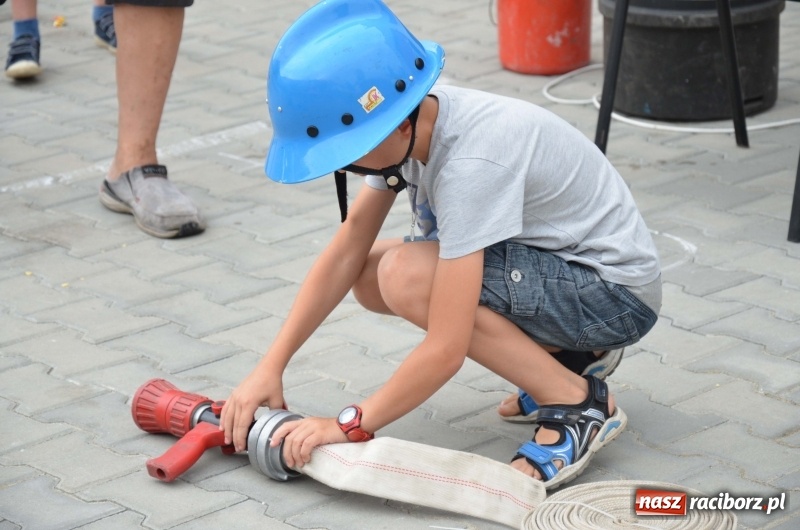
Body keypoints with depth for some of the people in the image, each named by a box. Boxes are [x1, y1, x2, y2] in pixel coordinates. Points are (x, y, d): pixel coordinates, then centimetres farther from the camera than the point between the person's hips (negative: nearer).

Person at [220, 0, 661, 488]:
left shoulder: (471, 162, -33)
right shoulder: (407, 124, -9)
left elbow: (445, 351, -32)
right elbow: (347, 252, -3)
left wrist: (350, 425, -22)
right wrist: (271, 367, -9)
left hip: (617, 291, -9)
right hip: (559, 260, 9)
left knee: (406, 277, -25)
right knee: (371, 276, 1)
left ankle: (579, 405, -12)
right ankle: (565, 350, 9)